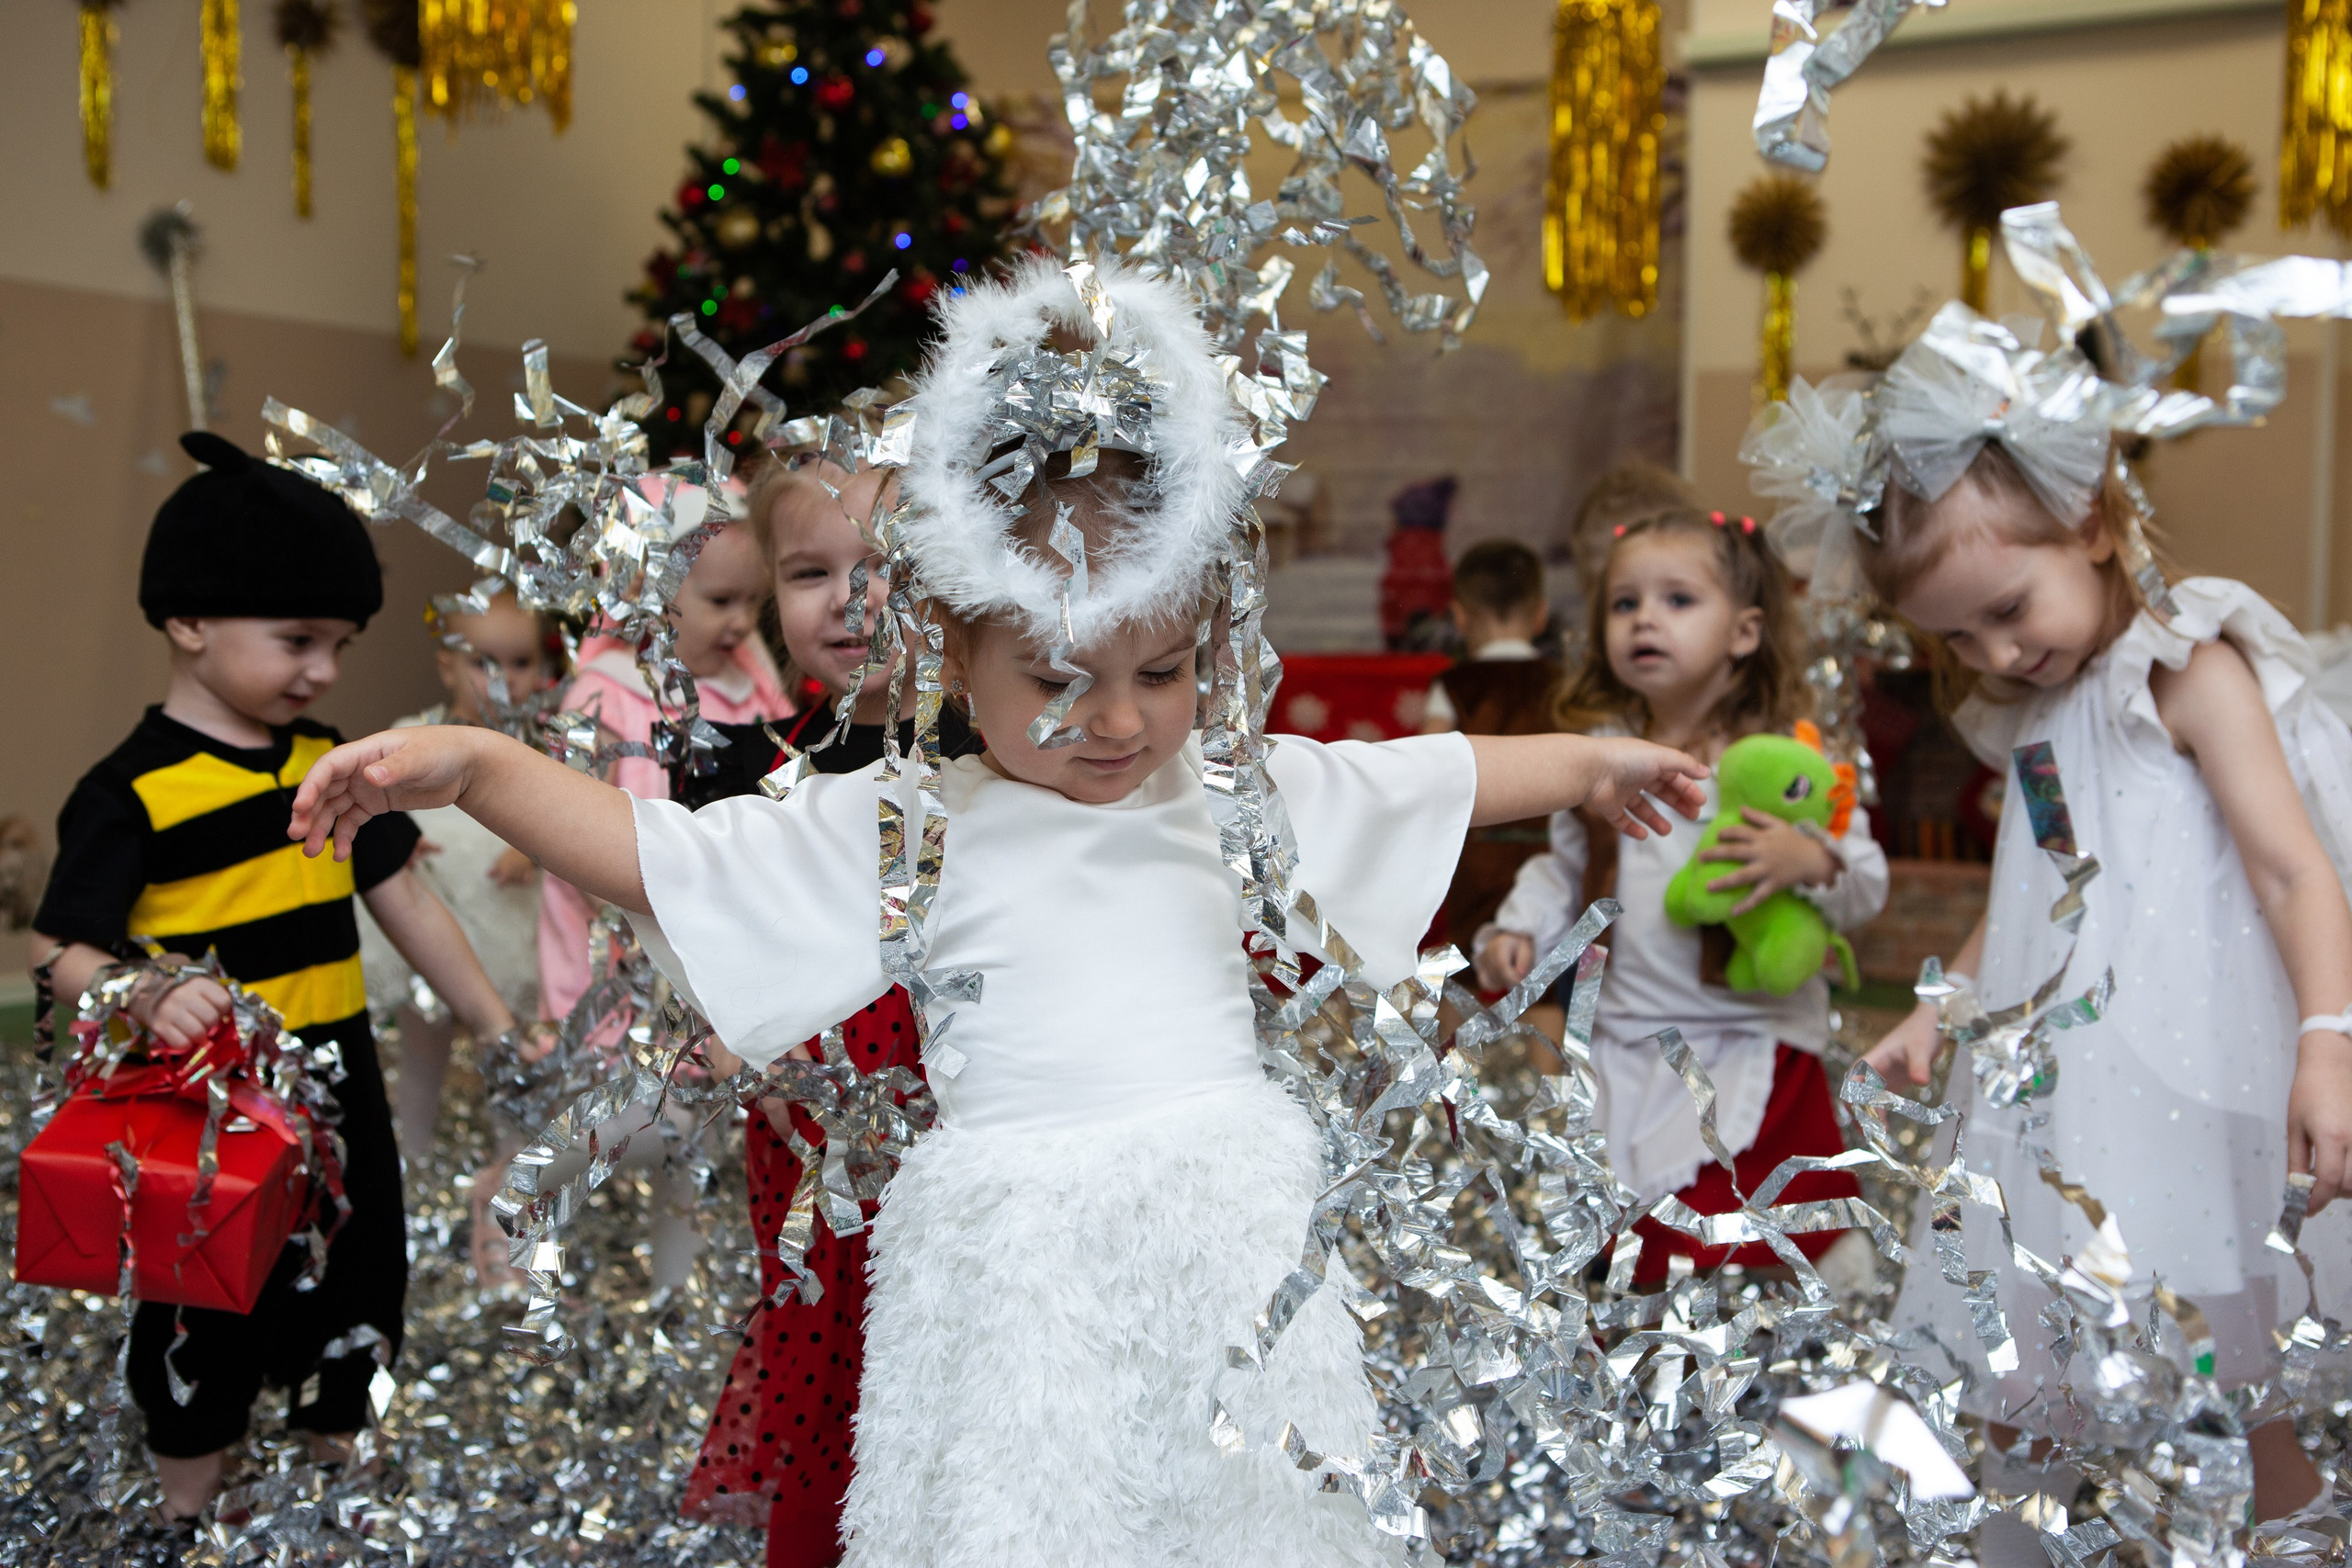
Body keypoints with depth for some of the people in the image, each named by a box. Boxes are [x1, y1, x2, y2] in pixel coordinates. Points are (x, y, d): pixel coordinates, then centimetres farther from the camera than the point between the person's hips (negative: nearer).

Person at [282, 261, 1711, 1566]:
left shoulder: (1240, 790, 8)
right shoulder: (899, 830, -2)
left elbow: (1426, 778, 22)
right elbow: (658, 856, -4)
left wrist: (1591, 763, 29)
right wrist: (475, 764, -13)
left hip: (1234, 1238, 3)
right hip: (1020, 1266, -3)